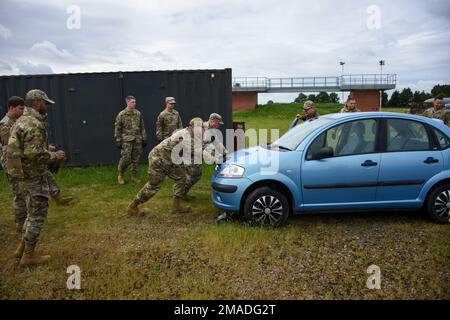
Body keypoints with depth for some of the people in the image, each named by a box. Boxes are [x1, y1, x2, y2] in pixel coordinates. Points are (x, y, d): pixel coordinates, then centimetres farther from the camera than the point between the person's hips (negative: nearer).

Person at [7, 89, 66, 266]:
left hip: (23, 174, 10)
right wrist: (55, 156, -14)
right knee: (37, 214, 2)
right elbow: (34, 153, -28)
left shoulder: (22, 120, 12)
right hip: (33, 176, -10)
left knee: (33, 212, 21)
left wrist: (48, 149, 17)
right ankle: (29, 255, 12)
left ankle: (22, 248, 29)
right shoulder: (34, 124, -20)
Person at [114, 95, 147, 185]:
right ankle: (120, 175, 14)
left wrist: (144, 139, 10)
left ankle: (134, 176, 19)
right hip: (127, 140, -4)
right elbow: (118, 129, -1)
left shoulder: (138, 114, 8)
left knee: (135, 159, 7)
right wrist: (118, 141, -5)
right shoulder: (121, 114, -3)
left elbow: (142, 127, 13)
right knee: (126, 158, -8)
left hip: (137, 140, 4)